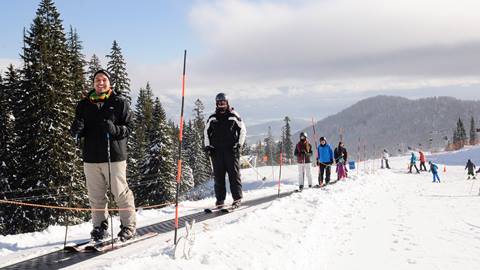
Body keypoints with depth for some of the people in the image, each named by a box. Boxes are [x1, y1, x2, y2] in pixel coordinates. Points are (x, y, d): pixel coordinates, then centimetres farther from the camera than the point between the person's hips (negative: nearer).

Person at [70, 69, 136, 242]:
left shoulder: (120, 103, 3)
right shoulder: (84, 105, 12)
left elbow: (129, 127, 0)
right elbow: (77, 131, 15)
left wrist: (115, 129, -19)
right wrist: (75, 130, -9)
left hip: (114, 156, -3)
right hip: (91, 157, 4)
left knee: (121, 192, -1)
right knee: (96, 195, 8)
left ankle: (129, 226, 11)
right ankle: (100, 226, 20)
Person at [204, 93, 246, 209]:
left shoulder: (233, 116, 4)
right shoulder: (212, 118, 11)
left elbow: (243, 130, 8)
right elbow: (206, 132, 20)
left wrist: (239, 144, -1)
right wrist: (208, 146, 9)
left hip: (231, 149, -2)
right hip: (216, 150, 2)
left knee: (234, 173, -4)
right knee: (218, 175, 1)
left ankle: (237, 198, 1)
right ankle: (220, 200, 6)